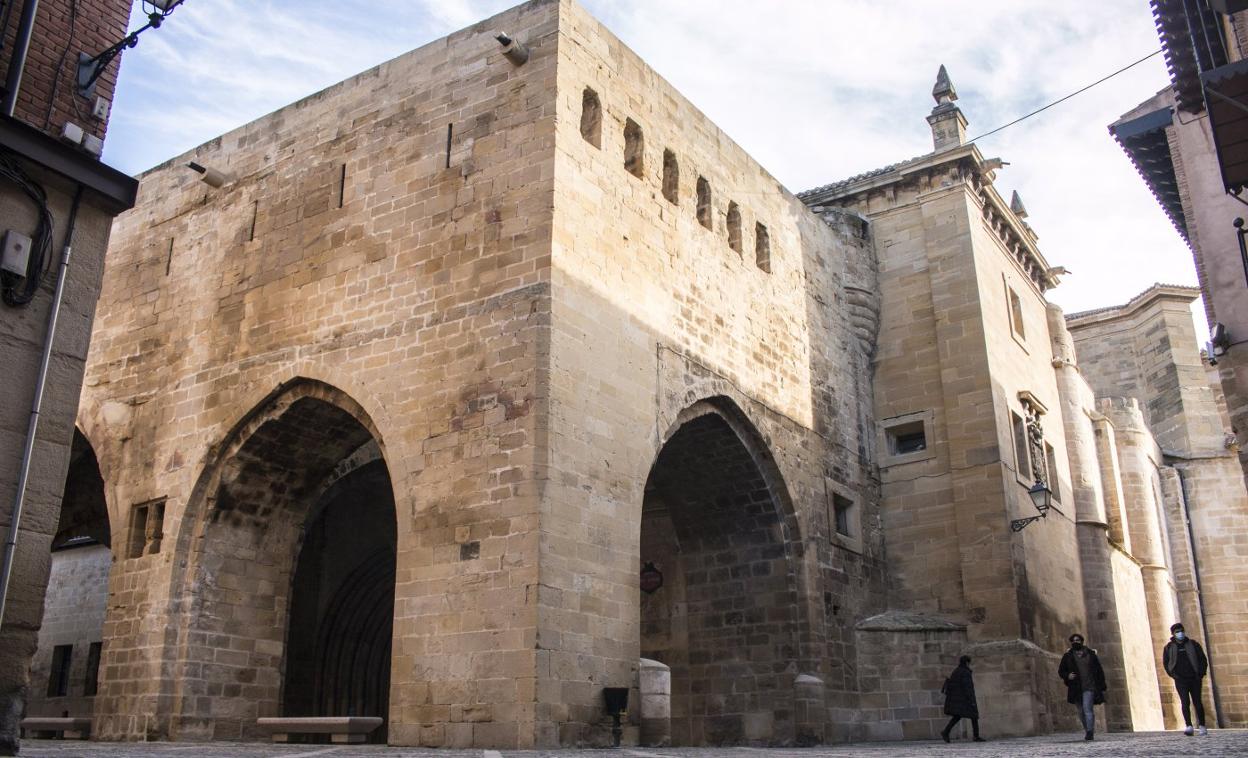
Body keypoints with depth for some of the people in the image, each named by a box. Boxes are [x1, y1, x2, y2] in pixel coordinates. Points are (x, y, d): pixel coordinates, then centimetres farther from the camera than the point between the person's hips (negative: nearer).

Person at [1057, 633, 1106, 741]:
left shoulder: (1091, 654, 7)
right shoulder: (1068, 656, 7)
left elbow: (1099, 671, 10)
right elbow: (1061, 671, 11)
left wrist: (1102, 687, 5)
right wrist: (1067, 676, -11)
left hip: (1089, 687, -2)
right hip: (1076, 689, 2)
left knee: (1087, 708, -18)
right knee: (1081, 712, 9)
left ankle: (1089, 732, -19)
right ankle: (1088, 730, 28)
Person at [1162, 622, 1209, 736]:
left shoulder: (1193, 644, 6)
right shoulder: (1169, 647, 5)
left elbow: (1203, 659, 8)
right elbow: (1166, 663, 7)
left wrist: (1201, 674, -2)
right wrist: (1174, 675, -5)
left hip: (1195, 679, 1)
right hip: (1180, 680, -1)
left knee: (1198, 702, 3)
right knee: (1185, 703, -11)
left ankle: (1202, 726, 13)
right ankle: (1189, 727, -17)